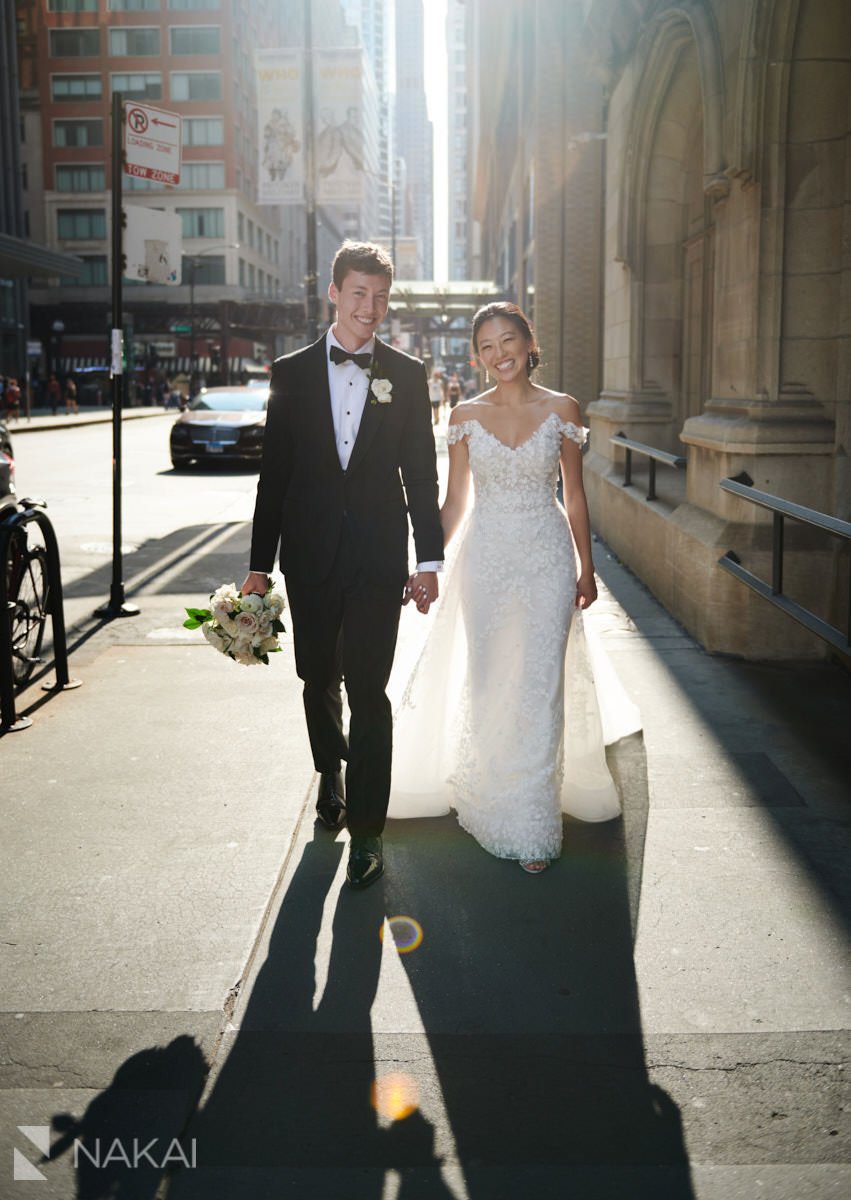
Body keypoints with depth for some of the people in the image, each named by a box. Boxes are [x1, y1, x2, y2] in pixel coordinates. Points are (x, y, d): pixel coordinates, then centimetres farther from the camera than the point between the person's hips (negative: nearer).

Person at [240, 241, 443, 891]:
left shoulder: (407, 375, 3)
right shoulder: (292, 372, 5)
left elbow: (422, 472, 4)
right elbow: (274, 472, 4)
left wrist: (429, 560, 0)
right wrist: (260, 563, 2)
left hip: (378, 558, -2)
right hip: (310, 556, 2)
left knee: (369, 692, -4)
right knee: (319, 681, 15)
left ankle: (367, 829, 5)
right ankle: (331, 771, 43)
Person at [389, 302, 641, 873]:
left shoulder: (561, 409, -1)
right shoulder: (466, 415, 2)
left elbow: (575, 495, 5)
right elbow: (454, 503, 7)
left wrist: (587, 568, 6)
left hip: (548, 558, -1)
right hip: (485, 558, 2)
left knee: (540, 687, -3)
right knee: (485, 686, 10)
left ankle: (533, 825, 6)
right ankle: (490, 801, 30)